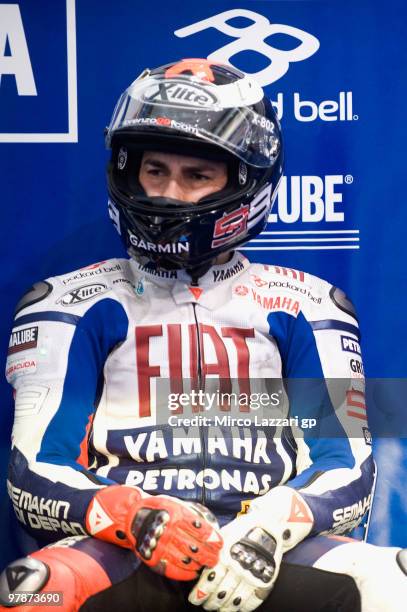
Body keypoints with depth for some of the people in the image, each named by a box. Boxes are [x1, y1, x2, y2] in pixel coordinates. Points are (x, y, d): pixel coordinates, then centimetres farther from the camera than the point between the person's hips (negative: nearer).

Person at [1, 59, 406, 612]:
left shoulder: (301, 305, 14)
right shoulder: (75, 303, 11)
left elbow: (346, 466, 9)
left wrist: (270, 527, -13)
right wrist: (133, 517, -17)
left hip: (270, 550, 1)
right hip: (119, 550, 0)